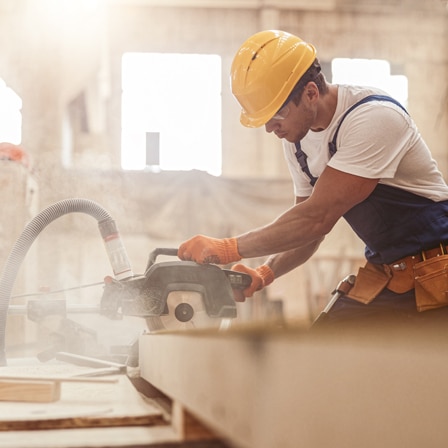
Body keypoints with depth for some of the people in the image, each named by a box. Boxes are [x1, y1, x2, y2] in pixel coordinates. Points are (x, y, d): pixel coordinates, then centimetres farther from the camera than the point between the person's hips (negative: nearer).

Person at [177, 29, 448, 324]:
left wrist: (228, 249, -24)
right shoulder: (297, 138, 2)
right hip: (381, 275, 7)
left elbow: (317, 217, -28)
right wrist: (263, 274, -9)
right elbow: (307, 229, 9)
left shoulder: (374, 117, -24)